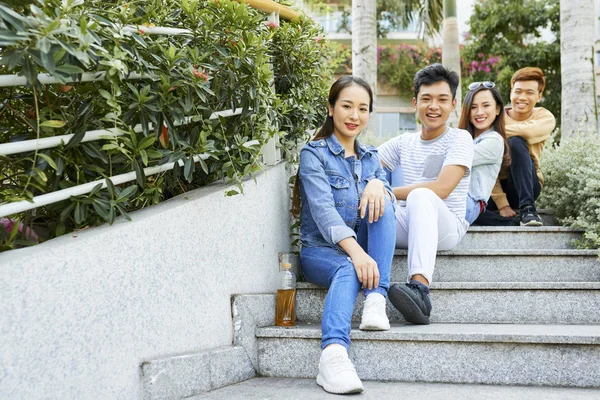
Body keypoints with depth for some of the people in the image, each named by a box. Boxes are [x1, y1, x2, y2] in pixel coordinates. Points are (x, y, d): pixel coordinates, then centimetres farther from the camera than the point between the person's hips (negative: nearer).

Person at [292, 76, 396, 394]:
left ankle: (375, 302, -32)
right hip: (321, 250, -5)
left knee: (381, 200, -22)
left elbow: (386, 194, 1)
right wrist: (356, 252, -34)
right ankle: (333, 353, -61)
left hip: (360, 250, 5)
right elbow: (323, 208, -19)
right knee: (347, 269, -38)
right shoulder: (314, 153, -3)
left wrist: (378, 184, -25)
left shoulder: (370, 157, 17)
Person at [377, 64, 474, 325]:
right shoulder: (405, 142, 15)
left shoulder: (459, 139, -1)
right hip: (406, 225, 5)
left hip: (446, 227, -5)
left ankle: (419, 287, -52)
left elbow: (441, 189, -17)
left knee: (421, 196, -37)